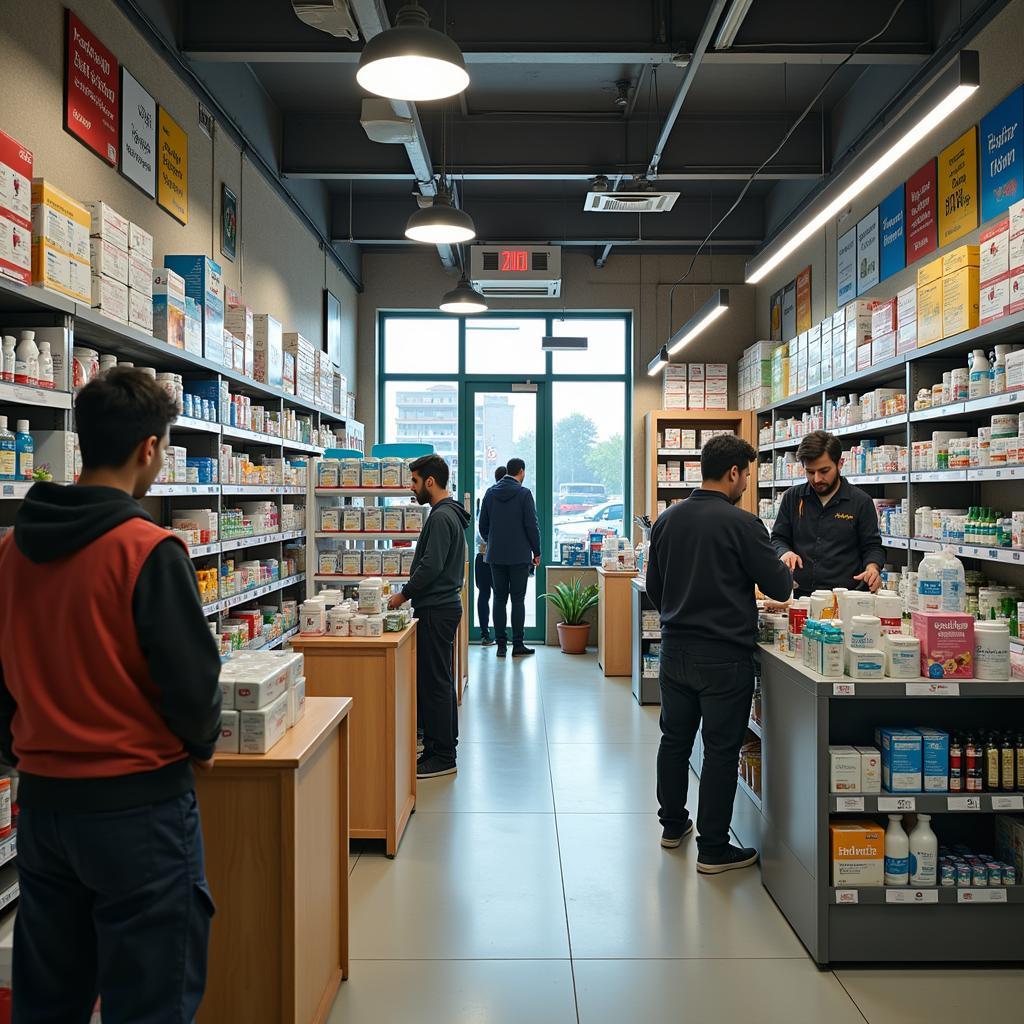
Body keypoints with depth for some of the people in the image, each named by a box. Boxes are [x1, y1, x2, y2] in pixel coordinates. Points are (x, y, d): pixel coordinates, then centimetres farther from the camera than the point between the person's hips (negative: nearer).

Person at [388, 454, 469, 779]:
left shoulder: (441, 517, -18)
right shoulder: (450, 514, 15)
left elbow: (431, 566, -24)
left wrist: (404, 594, -13)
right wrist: (412, 593, 17)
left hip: (436, 610, -11)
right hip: (445, 603, 11)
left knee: (433, 681, -6)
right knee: (440, 678, 17)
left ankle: (442, 757, 0)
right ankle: (444, 743, 27)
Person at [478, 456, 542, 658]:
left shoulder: (490, 493, 5)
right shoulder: (524, 493, -9)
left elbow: (483, 525, 9)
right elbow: (532, 525, -9)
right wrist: (537, 552, 0)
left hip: (496, 556, 4)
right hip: (520, 555, -4)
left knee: (499, 599, 7)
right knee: (518, 599, 1)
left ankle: (501, 645, 8)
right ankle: (518, 645, 3)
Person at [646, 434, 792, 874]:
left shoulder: (667, 520, 3)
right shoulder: (742, 524, -16)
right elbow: (779, 588, -10)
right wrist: (787, 572, 13)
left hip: (675, 651, 6)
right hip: (724, 656, -6)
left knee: (675, 739, 18)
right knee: (720, 750, 4)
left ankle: (673, 825, 34)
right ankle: (713, 850, 14)